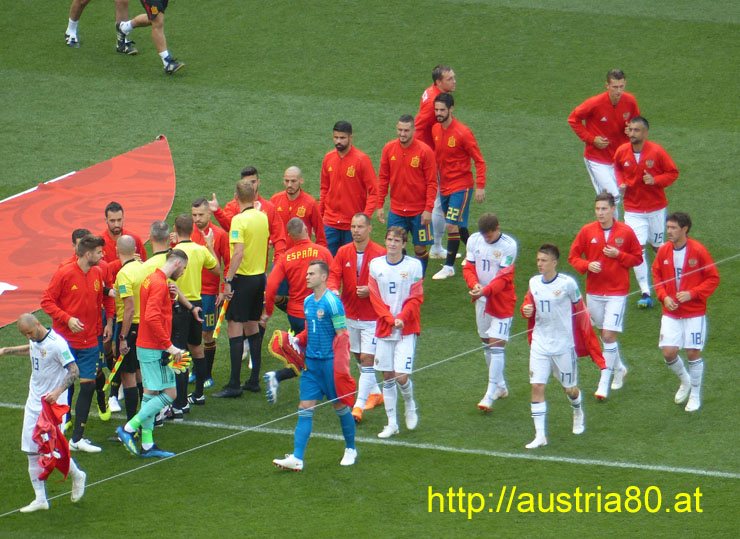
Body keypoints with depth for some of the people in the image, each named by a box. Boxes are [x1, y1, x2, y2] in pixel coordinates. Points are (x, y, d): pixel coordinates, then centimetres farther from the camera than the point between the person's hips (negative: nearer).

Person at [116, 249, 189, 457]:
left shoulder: (151, 279, 13)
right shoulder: (159, 284, -17)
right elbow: (152, 317, -26)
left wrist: (168, 296, 4)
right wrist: (169, 346, -24)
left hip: (145, 346, 10)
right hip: (155, 348, -10)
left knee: (151, 394, 11)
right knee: (169, 393, -7)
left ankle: (147, 444, 13)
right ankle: (129, 428, -6)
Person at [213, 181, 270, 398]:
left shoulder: (239, 220, -15)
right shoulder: (263, 218, 6)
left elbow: (239, 252, -22)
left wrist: (228, 280, -19)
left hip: (243, 277, -7)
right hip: (260, 276, 7)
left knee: (235, 328, -5)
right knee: (252, 327, 15)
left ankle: (234, 384, -9)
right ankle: (254, 380, 18)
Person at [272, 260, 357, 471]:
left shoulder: (332, 302, -13)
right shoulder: (307, 302, 9)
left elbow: (342, 336, -14)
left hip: (330, 361, -7)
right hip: (311, 361, 7)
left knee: (340, 406, 7)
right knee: (305, 409, -1)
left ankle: (350, 449, 25)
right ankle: (297, 458, -7)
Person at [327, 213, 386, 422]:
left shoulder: (379, 253, -10)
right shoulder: (343, 252, 2)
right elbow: (334, 275, -2)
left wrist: (370, 291, -22)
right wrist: (332, 289, -24)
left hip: (372, 317, -5)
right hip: (350, 315, 5)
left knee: (367, 359, -9)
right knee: (359, 357, 16)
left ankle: (359, 405, -11)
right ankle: (374, 393, 35)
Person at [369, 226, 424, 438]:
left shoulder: (414, 265, -3)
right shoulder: (376, 265, 3)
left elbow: (416, 298, -2)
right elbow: (375, 298, 2)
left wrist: (402, 318, -16)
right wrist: (390, 319, -11)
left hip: (407, 328, -2)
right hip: (383, 329, 2)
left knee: (402, 377, -9)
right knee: (387, 377, 4)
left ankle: (409, 404, 23)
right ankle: (392, 423, 13)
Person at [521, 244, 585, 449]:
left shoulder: (567, 283, -12)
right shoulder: (534, 282, 1)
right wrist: (526, 309, -9)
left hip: (563, 345, -3)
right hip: (539, 345, 3)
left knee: (570, 388, 11)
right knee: (537, 387, -8)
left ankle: (578, 413, 46)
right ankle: (540, 435, -6)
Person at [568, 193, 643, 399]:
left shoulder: (626, 232, -4)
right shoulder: (587, 231, 0)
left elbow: (637, 258, 4)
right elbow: (573, 257, 5)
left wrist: (618, 255, -14)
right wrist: (587, 265, -15)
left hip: (617, 293, -3)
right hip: (593, 292, 3)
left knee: (609, 335, -10)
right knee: (604, 334, 13)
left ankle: (604, 384, -5)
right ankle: (619, 369, 38)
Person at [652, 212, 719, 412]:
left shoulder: (698, 251, -12)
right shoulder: (664, 251, 0)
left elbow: (713, 278, -6)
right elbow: (657, 275, 13)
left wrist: (692, 294, -18)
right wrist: (664, 296, -4)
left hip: (694, 313, -3)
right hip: (671, 313, 3)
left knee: (693, 353, 0)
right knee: (669, 353, -3)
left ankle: (695, 394, 19)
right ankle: (685, 382, 27)